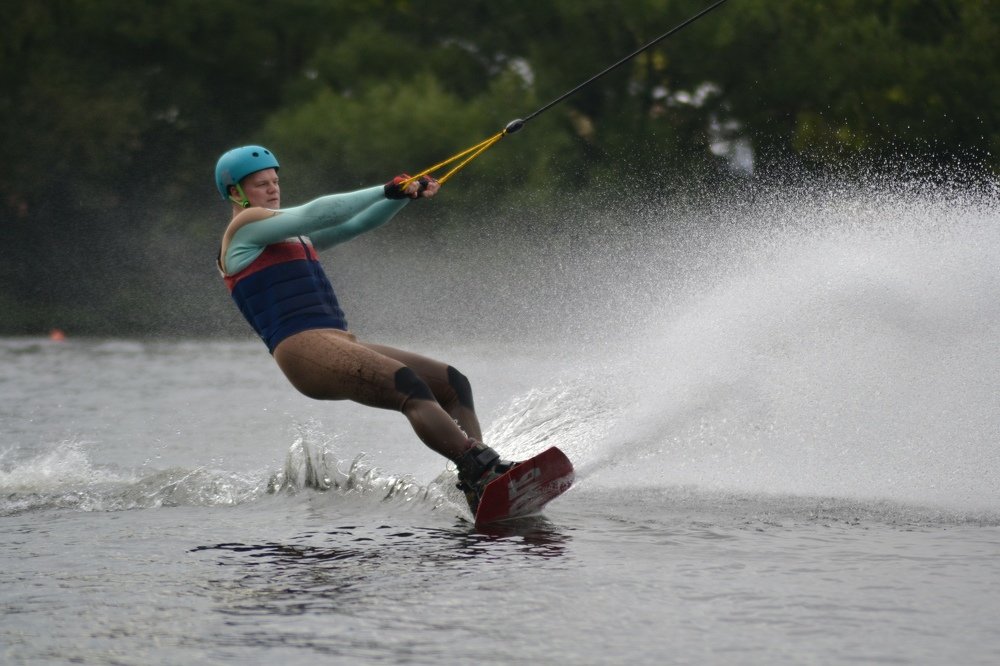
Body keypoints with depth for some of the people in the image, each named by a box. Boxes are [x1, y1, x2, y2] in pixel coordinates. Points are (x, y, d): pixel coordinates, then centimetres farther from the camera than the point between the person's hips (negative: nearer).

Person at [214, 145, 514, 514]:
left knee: (453, 384, -2)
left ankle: (480, 487, -17)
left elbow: (356, 224, 24)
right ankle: (480, 468, -44)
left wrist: (406, 194, 8)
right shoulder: (246, 225, 2)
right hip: (305, 349, -9)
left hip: (342, 345, 9)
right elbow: (315, 213, -10)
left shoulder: (293, 235, 29)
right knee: (409, 385, -30)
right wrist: (386, 190, -10)